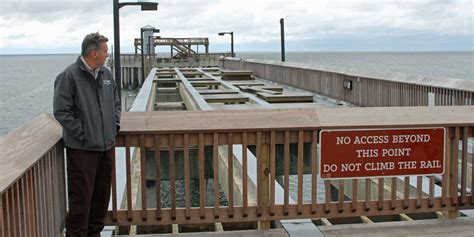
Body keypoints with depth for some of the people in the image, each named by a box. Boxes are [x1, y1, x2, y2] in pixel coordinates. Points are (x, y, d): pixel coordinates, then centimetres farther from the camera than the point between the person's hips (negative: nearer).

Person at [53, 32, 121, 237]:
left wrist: (115, 126, 8)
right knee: (81, 196, -3)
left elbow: (116, 102, 21)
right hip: (82, 148, -7)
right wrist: (82, 135, -14)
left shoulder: (106, 74, 10)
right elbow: (61, 111, -13)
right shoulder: (69, 76, -11)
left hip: (106, 145, 7)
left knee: (102, 193, 14)